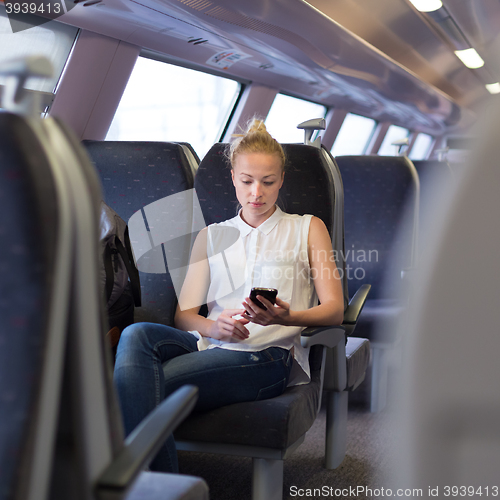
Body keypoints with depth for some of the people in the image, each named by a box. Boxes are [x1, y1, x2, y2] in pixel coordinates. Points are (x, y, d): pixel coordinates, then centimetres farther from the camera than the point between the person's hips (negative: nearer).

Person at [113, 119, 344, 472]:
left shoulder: (308, 228, 20)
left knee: (150, 385, -30)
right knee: (136, 335, -33)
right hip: (211, 345, 4)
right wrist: (214, 326, -11)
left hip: (268, 354, -3)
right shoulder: (211, 236, 27)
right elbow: (183, 314, 14)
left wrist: (287, 318, -15)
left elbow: (334, 310, 8)